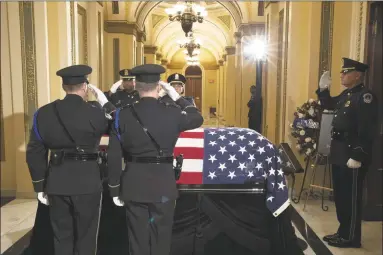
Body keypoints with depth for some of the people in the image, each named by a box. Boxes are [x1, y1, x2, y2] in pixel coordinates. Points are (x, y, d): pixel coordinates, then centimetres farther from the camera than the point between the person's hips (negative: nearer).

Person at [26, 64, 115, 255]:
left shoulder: (43, 113, 0)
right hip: (87, 182, -3)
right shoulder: (95, 113, -13)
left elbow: (35, 152, 2)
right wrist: (104, 101, 6)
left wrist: (40, 186, 10)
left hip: (56, 183, 4)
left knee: (61, 237, 17)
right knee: (85, 237, 11)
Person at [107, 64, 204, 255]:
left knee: (138, 239, 14)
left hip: (133, 185, 1)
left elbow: (114, 157, -4)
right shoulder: (173, 113, -8)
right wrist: (177, 97, 17)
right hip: (163, 184, -1)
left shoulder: (123, 115, -6)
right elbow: (198, 119, 13)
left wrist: (115, 190, 6)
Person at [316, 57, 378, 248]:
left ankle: (351, 237, 14)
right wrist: (323, 89, 16)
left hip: (353, 155, -9)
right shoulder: (346, 94, 14)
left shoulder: (365, 96, -16)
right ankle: (343, 231, 29)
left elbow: (366, 130, -23)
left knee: (351, 197, 1)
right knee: (340, 195, 16)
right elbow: (328, 105, 32)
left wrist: (357, 156, -26)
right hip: (339, 153, 10)